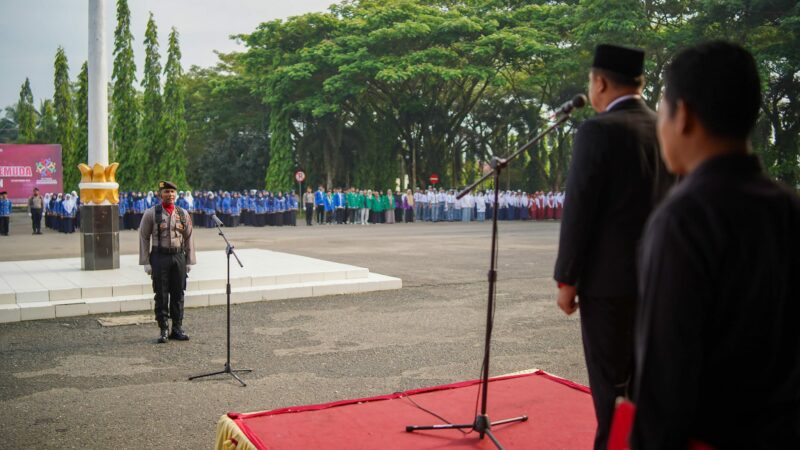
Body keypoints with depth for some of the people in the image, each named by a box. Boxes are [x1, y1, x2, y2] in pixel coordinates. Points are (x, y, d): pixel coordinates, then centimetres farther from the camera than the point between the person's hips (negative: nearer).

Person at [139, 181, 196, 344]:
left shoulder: (183, 213, 7)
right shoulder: (151, 213, -2)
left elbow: (189, 238, 10)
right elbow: (144, 237, -1)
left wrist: (190, 261, 6)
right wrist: (145, 262, -5)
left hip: (179, 257, 3)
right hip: (159, 257, -2)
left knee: (178, 295, 7)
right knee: (161, 295, 2)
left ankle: (177, 329, 16)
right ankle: (164, 330, 11)